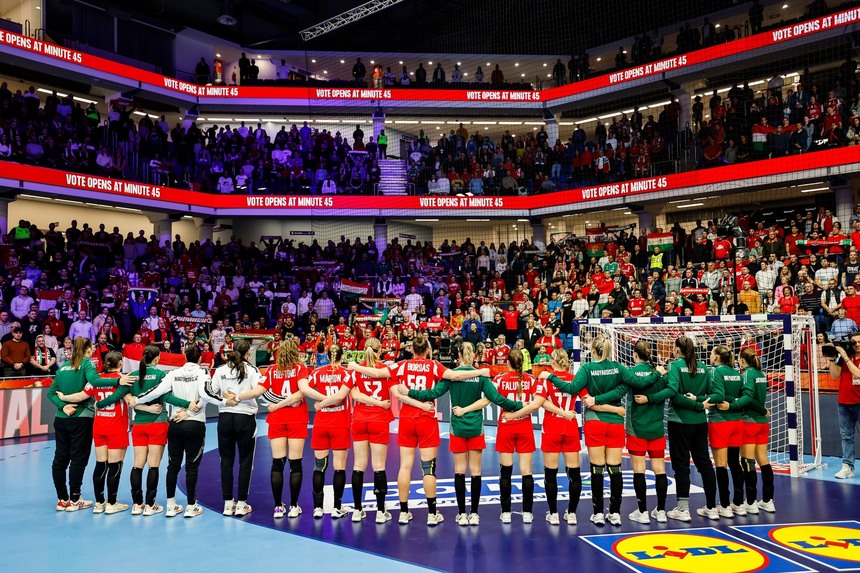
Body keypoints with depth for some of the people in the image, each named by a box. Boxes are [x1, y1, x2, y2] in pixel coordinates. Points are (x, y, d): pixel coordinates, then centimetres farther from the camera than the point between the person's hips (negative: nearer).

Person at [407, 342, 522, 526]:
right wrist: (519, 406, -2)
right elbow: (496, 398, -10)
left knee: (459, 471, 6)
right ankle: (474, 514, 10)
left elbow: (433, 393, -12)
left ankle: (462, 514, 8)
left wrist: (409, 392, -5)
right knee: (475, 471, 7)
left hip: (458, 428, 0)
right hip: (476, 428, 1)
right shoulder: (481, 375, -5)